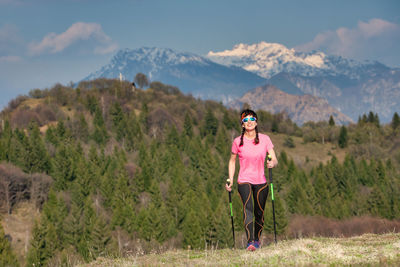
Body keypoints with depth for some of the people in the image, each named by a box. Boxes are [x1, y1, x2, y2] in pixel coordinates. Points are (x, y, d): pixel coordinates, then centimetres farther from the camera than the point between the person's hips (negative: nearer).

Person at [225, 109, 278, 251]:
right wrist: (230, 180, 2)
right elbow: (232, 161, 12)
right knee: (248, 207, -23)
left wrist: (272, 163, -27)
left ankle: (257, 239, 29)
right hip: (244, 181, -2)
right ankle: (250, 241, -32)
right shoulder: (238, 142, -1)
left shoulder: (265, 139, -1)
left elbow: (275, 160, -3)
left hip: (261, 181, 2)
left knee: (259, 212, 6)